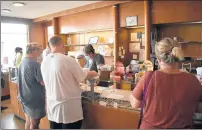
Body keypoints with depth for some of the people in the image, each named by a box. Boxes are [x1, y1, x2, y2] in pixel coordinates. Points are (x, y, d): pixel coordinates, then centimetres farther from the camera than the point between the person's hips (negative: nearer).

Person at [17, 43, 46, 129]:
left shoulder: (22, 62, 5)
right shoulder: (34, 64, -22)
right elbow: (43, 82, -22)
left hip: (24, 97, 8)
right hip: (34, 98, -8)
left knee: (28, 121, 21)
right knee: (34, 124, 6)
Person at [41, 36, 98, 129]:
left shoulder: (44, 62, 1)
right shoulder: (68, 60, -18)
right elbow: (83, 77, -8)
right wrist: (93, 73, 12)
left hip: (52, 105, 6)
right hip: (69, 106, -6)